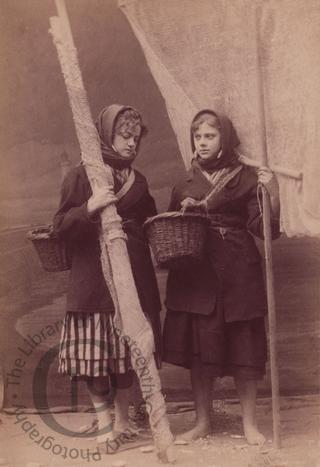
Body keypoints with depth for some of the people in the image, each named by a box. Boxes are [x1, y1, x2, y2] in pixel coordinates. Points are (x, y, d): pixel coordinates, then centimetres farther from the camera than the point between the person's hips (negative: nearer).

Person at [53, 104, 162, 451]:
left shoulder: (137, 181, 13)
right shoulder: (81, 176, -3)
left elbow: (149, 224, 22)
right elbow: (61, 228, -7)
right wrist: (89, 208, -24)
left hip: (133, 278, 5)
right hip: (94, 281, -4)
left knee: (127, 350, 9)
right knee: (96, 354, -1)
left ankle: (122, 421, 22)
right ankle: (104, 424, 13)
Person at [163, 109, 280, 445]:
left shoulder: (246, 179, 1)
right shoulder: (185, 184, 12)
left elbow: (265, 229, -6)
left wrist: (273, 194, -22)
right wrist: (183, 210, -3)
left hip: (237, 273, -3)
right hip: (196, 273, 3)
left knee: (243, 347, 2)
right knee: (198, 348, 5)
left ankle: (249, 423, 16)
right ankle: (202, 422, 20)